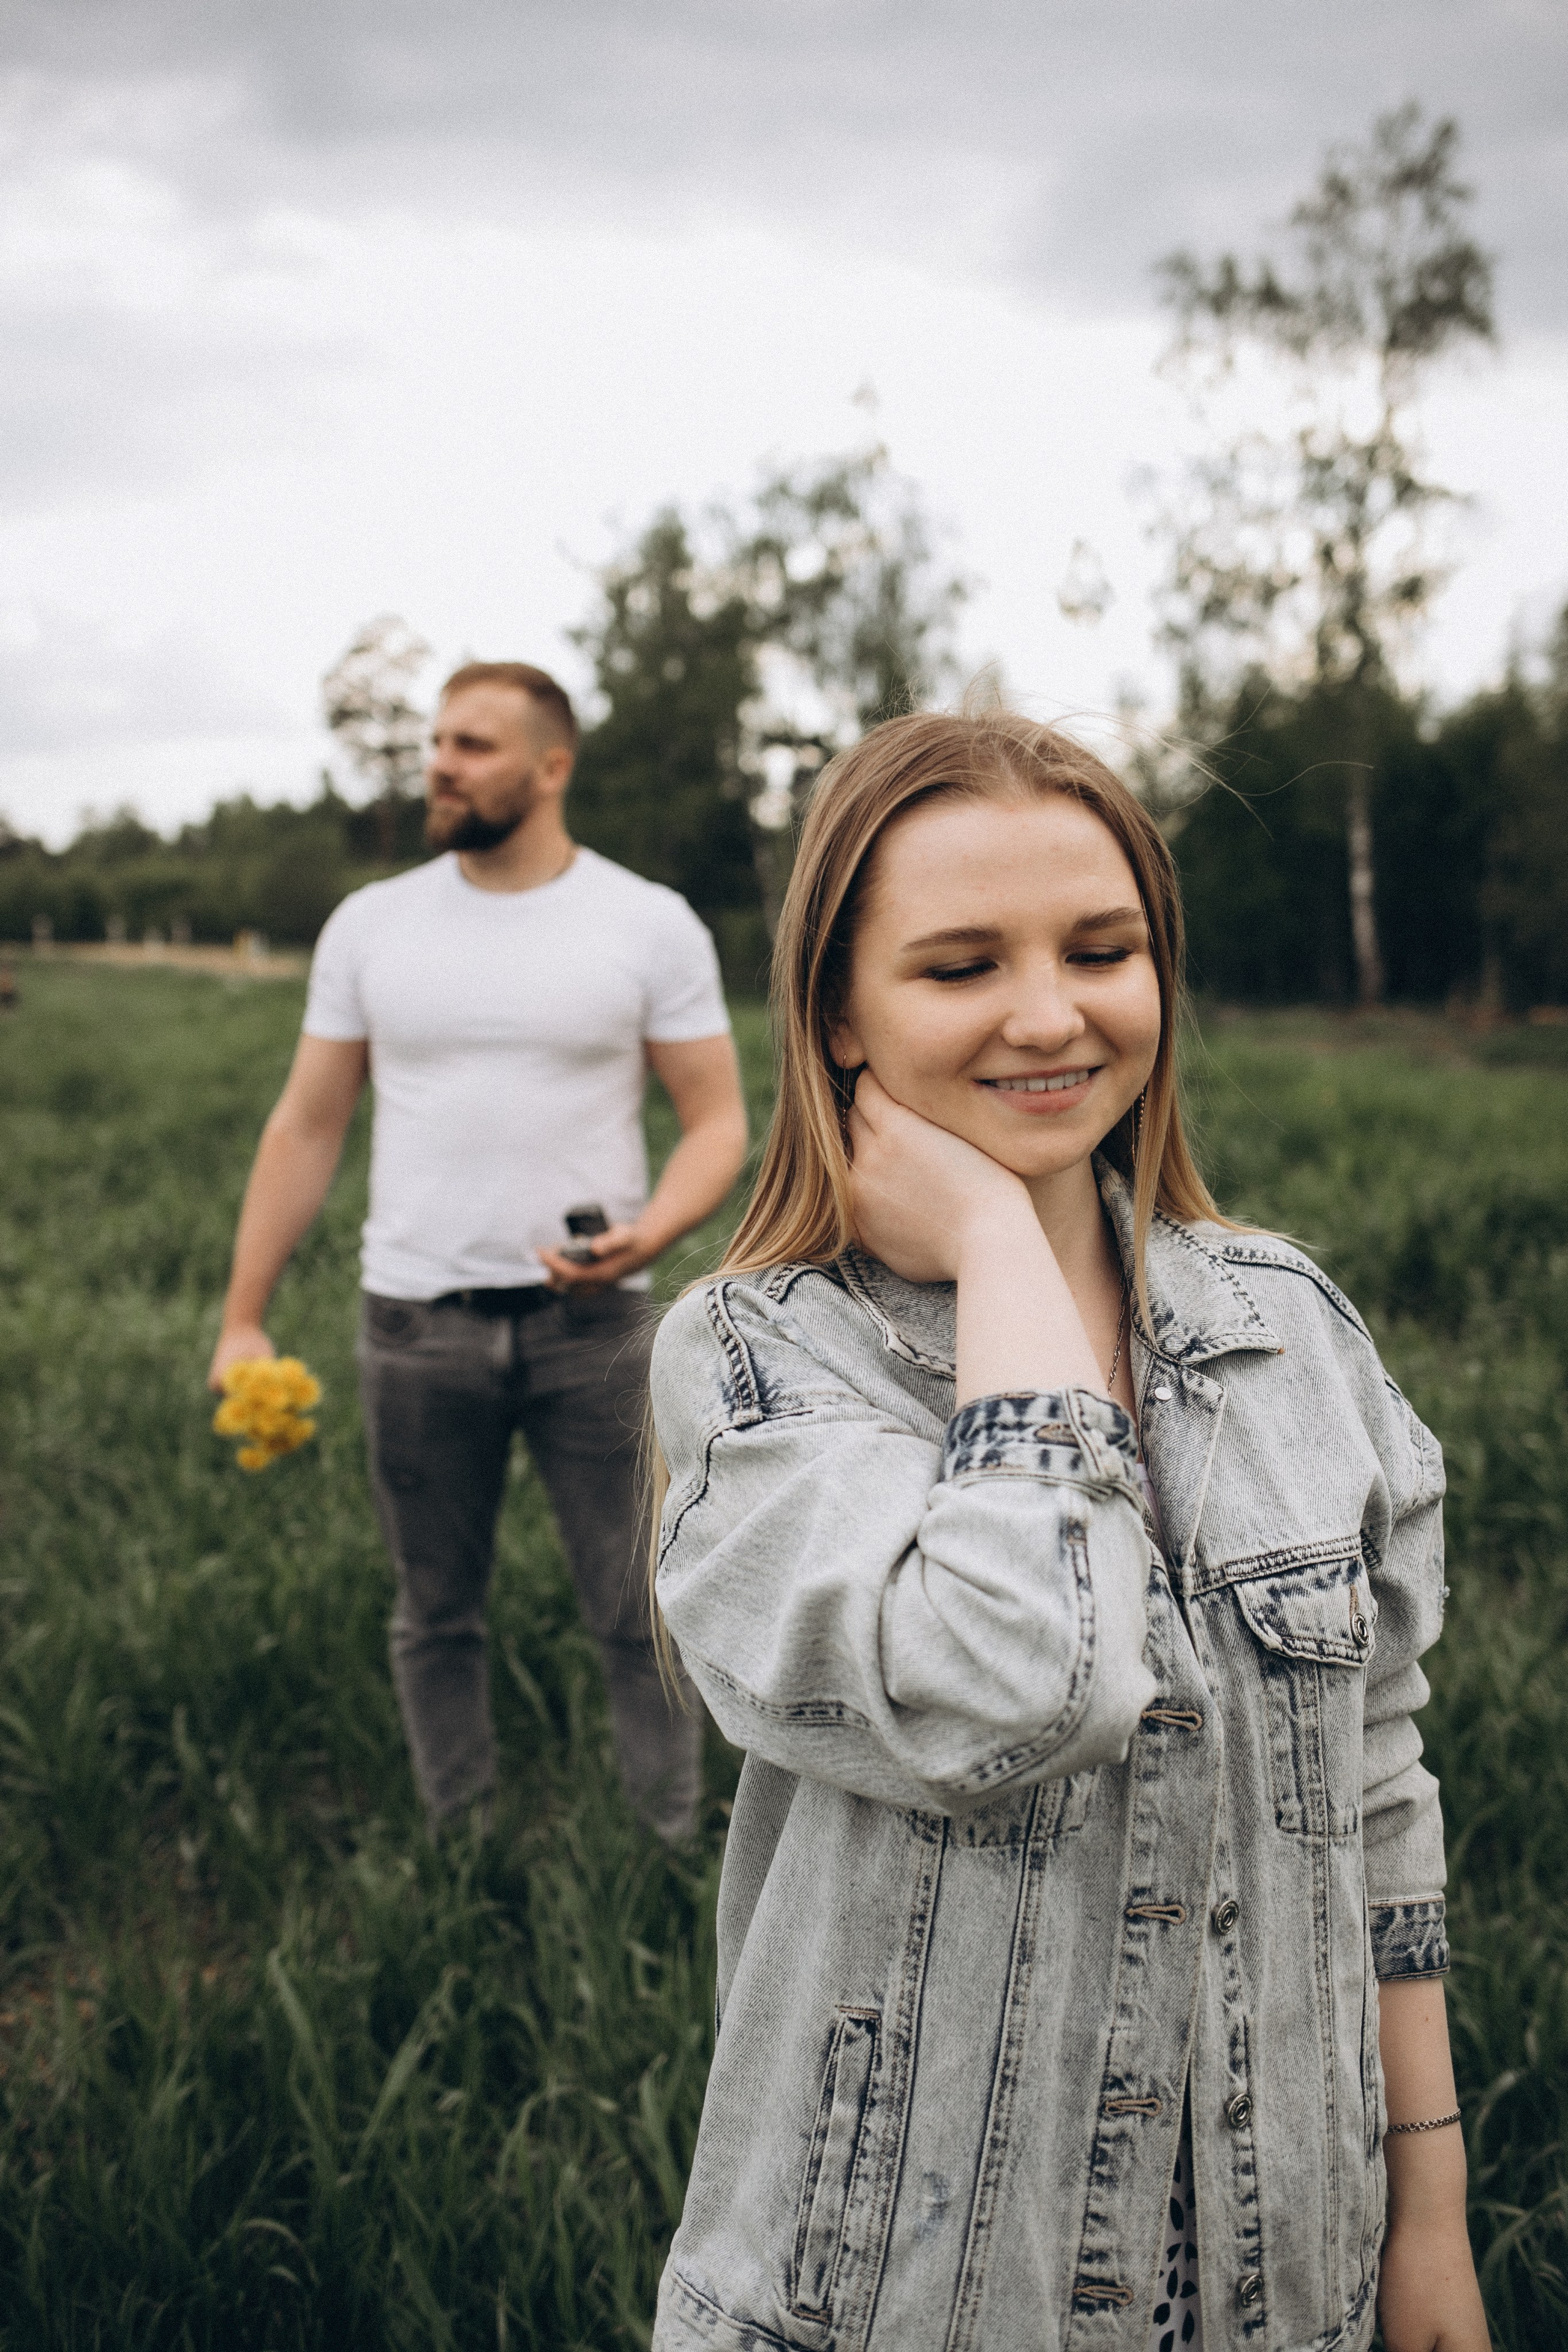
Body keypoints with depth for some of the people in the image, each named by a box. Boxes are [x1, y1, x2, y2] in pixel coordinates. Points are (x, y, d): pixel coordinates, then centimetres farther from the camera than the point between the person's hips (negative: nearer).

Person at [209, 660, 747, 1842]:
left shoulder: (651, 924, -2)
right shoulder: (372, 924, 4)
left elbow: (718, 1118, -1)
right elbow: (306, 1128, 8)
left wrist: (653, 1231, -21)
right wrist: (243, 1317, 4)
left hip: (592, 1319, -2)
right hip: (417, 1324, 2)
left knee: (639, 1617, 3)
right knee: (437, 1617, 12)